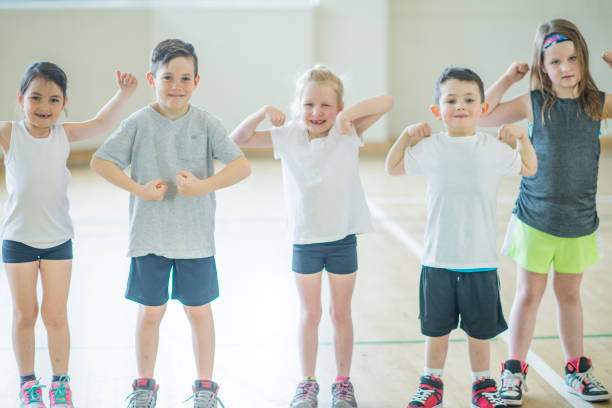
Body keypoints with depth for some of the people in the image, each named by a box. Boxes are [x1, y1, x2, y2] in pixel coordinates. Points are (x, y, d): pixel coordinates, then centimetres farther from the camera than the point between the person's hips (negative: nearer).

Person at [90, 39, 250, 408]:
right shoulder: (139, 123, -3)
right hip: (149, 235, 0)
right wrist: (139, 189, -14)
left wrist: (204, 186, -20)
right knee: (150, 311, 10)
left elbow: (242, 166, -8)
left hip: (196, 236, 0)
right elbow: (100, 162, -5)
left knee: (199, 310, 10)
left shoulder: (206, 123, -3)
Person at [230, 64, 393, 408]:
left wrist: (350, 112, -23)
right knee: (310, 314, 12)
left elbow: (387, 102, -14)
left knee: (341, 313, 11)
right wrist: (263, 113, -13)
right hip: (305, 240, 1)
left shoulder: (348, 134, -5)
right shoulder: (289, 137, -1)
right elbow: (239, 139, -1)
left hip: (343, 238, -1)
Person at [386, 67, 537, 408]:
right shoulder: (430, 148, -1)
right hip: (438, 260, 0)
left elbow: (530, 169, 15)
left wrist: (521, 137, 1)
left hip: (481, 261, 0)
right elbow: (393, 168, 14)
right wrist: (407, 136, 2)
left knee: (480, 330, 12)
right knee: (436, 329, 13)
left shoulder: (494, 149, -2)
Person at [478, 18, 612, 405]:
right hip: (535, 218, -2)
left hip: (579, 221, 2)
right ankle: (514, 370, 18)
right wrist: (507, 79, -10)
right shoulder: (533, 103, -6)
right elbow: (482, 116, -5)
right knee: (529, 294, 7)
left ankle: (576, 370, 29)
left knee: (569, 294, 16)